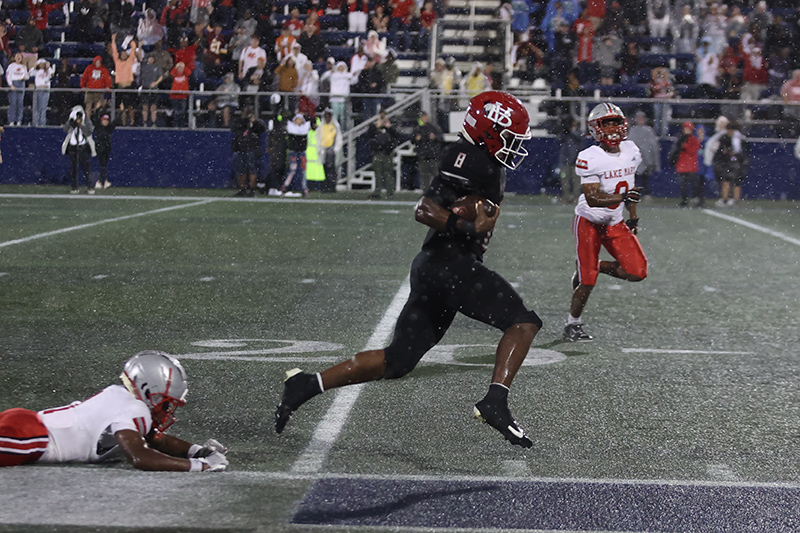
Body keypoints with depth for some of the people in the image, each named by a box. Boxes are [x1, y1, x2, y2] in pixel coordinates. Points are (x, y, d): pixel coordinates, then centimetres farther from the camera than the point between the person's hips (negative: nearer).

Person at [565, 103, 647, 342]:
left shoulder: (631, 151, -2)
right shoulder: (589, 158, -22)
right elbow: (593, 199, -27)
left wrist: (633, 217, 15)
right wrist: (622, 197, -41)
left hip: (615, 223, 6)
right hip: (589, 222, -6)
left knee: (637, 272, -7)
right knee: (588, 282, -6)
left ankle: (595, 267, 19)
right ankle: (573, 325, 17)